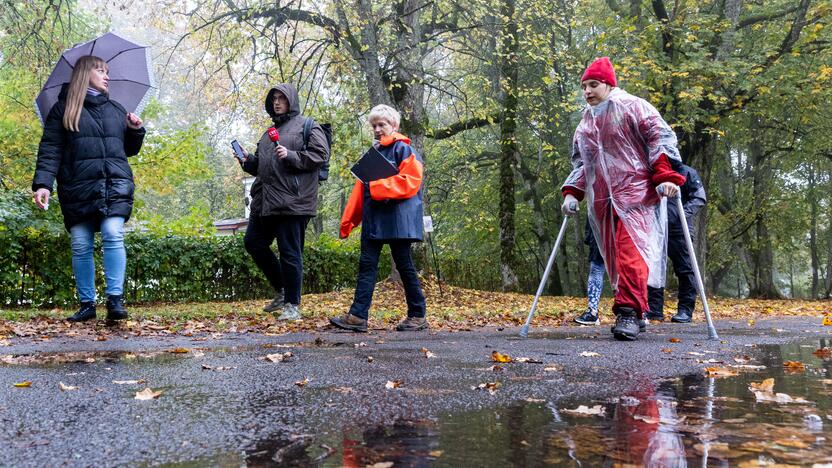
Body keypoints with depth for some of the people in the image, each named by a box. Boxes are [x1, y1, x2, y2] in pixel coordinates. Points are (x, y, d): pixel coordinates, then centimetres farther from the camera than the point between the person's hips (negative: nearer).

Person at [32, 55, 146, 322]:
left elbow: (129, 150, 26)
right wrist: (43, 184, -12)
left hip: (115, 184, 2)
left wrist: (135, 131, 6)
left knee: (113, 235, -16)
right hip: (78, 187, -2)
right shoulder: (63, 108, 8)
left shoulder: (115, 109, 21)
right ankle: (87, 303, 8)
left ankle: (115, 299, -17)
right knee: (80, 246, -2)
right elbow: (50, 150, 0)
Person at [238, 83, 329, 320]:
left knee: (290, 252, -5)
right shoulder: (269, 132, 23)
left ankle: (293, 305, 5)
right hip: (264, 201, 8)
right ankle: (282, 290, 22)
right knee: (253, 242, 9)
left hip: (292, 201, -8)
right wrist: (248, 160, 8)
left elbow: (321, 154, -11)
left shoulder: (307, 127, 0)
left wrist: (291, 156, -18)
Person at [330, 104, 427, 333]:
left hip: (397, 219, -7)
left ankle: (418, 316, 11)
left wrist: (378, 186, -20)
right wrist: (348, 220, 13)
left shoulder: (404, 150, -3)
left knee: (404, 266, 0)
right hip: (373, 220, 7)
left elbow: (409, 182, -15)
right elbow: (361, 187, 18)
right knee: (367, 265, -1)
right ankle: (357, 316, -5)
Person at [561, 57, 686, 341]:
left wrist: (666, 175, -17)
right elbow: (579, 161, 27)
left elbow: (661, 138, -5)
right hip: (601, 200, 7)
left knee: (631, 251, -19)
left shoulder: (632, 107, 3)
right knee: (614, 257, 5)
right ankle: (637, 313, 12)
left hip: (634, 192, -7)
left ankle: (629, 312, -24)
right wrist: (572, 192, 12)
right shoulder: (586, 122, 23)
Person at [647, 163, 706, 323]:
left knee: (685, 269, -1)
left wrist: (686, 212, -17)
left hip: (680, 230, -4)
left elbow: (700, 198, -2)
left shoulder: (687, 172, 4)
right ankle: (654, 310, 6)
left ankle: (685, 310, 4)